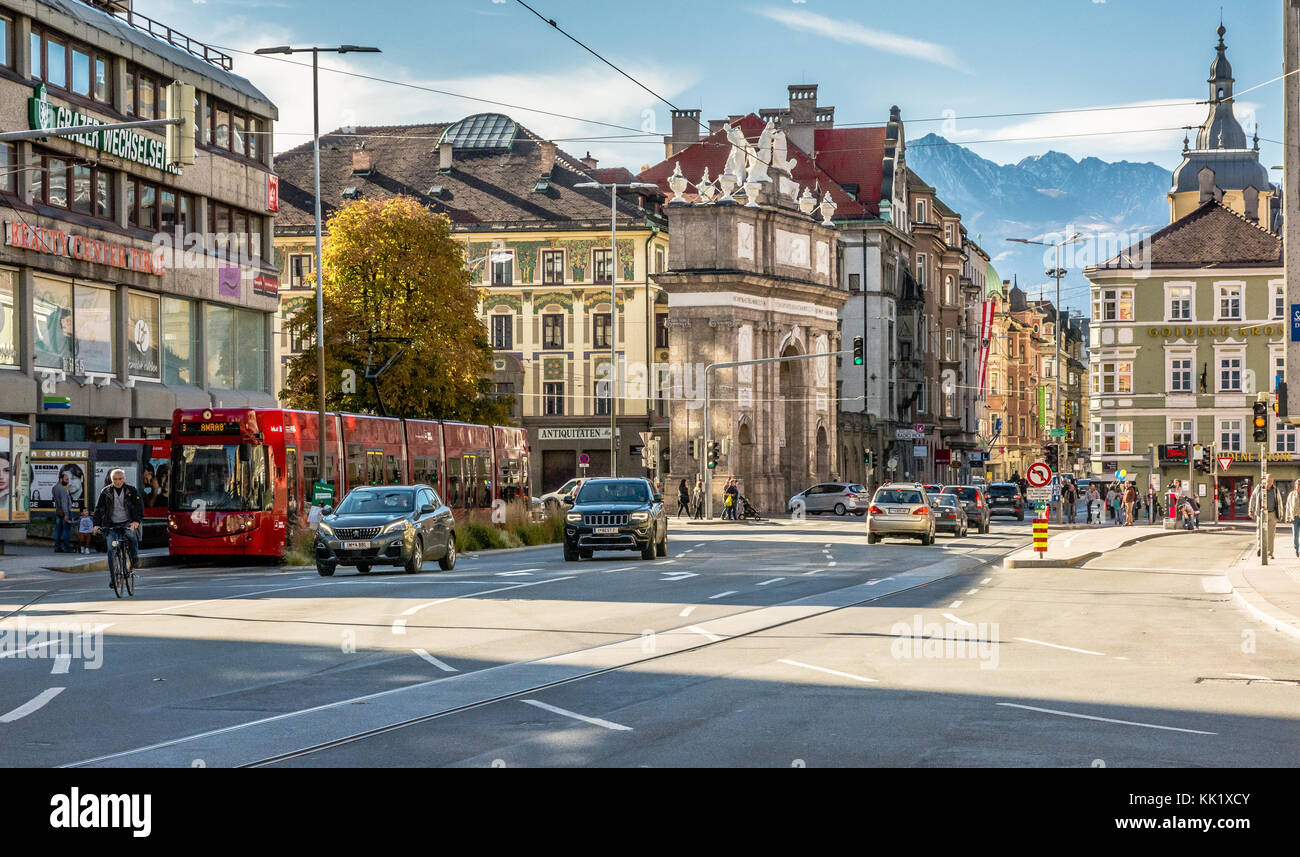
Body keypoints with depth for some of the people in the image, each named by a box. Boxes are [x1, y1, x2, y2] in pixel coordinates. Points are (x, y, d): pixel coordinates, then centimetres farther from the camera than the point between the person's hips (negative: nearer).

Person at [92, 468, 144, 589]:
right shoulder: (106, 492, 4)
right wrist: (97, 524, -12)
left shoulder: (131, 491, 1)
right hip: (111, 525, 2)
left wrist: (137, 520, -25)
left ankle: (135, 557, -9)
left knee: (131, 534, -35)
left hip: (128, 523, -2)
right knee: (111, 550, -9)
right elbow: (99, 508, 2)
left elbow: (139, 506, -8)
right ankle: (112, 577, 1)